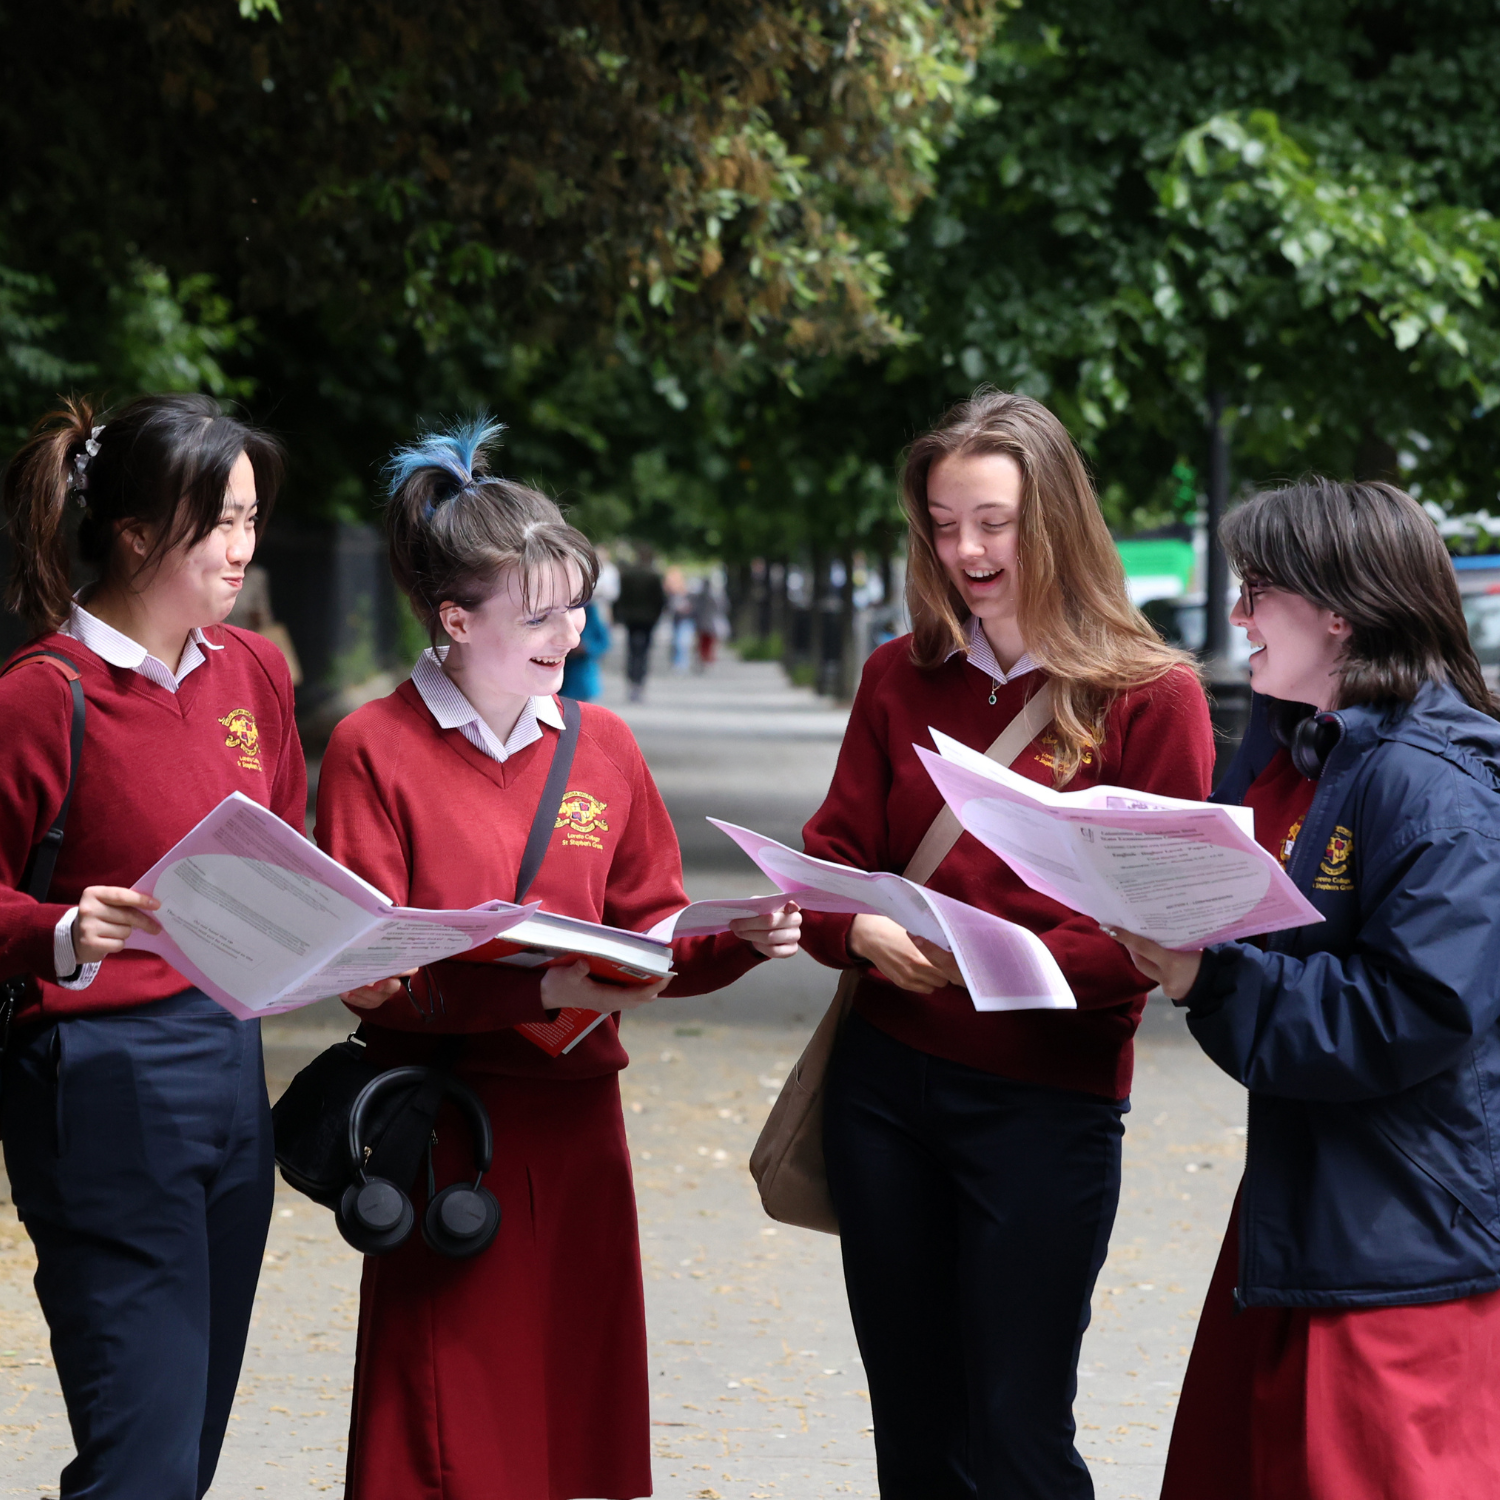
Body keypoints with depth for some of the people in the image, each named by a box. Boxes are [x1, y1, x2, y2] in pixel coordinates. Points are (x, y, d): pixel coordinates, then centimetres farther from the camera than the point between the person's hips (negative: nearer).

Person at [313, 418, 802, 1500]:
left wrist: (740, 939, -8)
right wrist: (540, 990, -22)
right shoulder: (373, 750, -5)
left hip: (577, 1124, 4)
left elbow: (653, 941, 13)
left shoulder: (602, 745, 10)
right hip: (442, 1133, -4)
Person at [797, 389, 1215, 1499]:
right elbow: (833, 856, 9)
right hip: (887, 1079, 4)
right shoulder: (901, 679, 8)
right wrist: (860, 930, -15)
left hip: (1046, 1101, -4)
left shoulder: (1149, 694, -5)